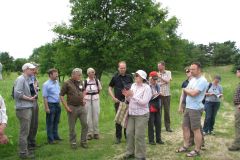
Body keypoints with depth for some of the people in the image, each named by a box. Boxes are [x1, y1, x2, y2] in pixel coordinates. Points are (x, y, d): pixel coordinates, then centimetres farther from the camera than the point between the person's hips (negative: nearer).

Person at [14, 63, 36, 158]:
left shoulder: (27, 79, 17)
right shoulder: (20, 79, -12)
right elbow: (17, 93, -21)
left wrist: (32, 97, 5)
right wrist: (29, 99, -13)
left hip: (28, 108, 10)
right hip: (23, 109, -10)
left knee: (26, 131, 16)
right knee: (24, 132, -4)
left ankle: (25, 150, 27)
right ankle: (23, 152, 4)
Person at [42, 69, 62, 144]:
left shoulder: (57, 82, 7)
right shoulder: (46, 84, -13)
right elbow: (45, 97, -15)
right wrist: (46, 108, -18)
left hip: (58, 105, 7)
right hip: (51, 105, -7)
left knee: (56, 122, 17)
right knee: (50, 123, 4)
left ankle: (56, 136, 30)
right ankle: (50, 139, 13)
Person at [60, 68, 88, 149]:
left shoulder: (81, 82, 6)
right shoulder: (67, 83, -9)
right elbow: (61, 95, -7)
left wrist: (83, 99, 10)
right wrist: (66, 107, -12)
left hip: (82, 107, 4)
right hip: (72, 108, -4)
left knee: (85, 124, 3)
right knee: (72, 127, 7)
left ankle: (83, 141, 18)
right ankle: (73, 142, 23)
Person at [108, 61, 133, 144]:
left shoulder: (129, 77, 4)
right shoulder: (115, 77, 1)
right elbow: (110, 88, 6)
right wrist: (113, 98, -5)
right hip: (118, 101, -1)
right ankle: (118, 137, 15)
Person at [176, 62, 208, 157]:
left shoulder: (202, 81, -16)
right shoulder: (192, 79, 13)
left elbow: (193, 93, -23)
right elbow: (186, 91, 14)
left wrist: (186, 89, -5)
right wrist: (190, 91, -6)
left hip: (195, 109, -9)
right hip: (188, 107, 9)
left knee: (196, 129, 1)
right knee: (185, 127, 14)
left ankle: (197, 150, 12)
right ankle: (185, 146, 26)